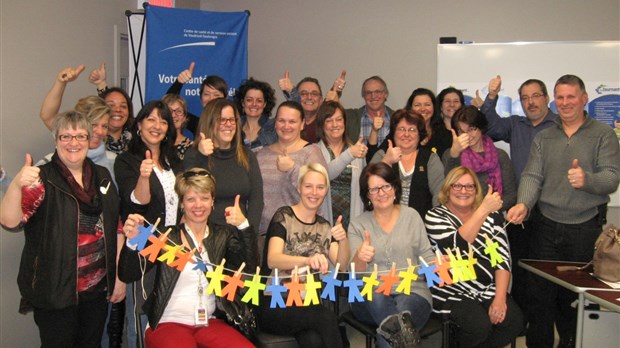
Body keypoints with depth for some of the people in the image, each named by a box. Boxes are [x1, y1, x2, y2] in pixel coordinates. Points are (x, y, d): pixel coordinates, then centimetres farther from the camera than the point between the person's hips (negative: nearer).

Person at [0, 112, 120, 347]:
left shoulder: (102, 176, 4)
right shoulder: (43, 179, -9)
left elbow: (116, 227, 10)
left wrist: (120, 276, 7)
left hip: (98, 288, 4)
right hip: (56, 291, -4)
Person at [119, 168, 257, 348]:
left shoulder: (223, 236, 10)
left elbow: (250, 267, -5)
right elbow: (128, 276, -4)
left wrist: (244, 225, -18)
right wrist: (132, 241, -22)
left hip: (209, 323, 3)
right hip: (167, 324, -2)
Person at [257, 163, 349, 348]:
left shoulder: (324, 227, 15)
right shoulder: (284, 216, -2)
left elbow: (341, 266, 3)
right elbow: (272, 260, -18)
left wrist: (343, 240, -17)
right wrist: (308, 260, -37)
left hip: (309, 305, 4)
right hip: (275, 304, -3)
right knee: (327, 317, -31)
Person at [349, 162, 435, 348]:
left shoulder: (411, 216, 12)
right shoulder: (357, 224, 9)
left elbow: (426, 257, 13)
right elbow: (355, 273, 0)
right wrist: (359, 257, -24)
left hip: (412, 292, 0)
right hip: (371, 299, 1)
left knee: (403, 306, -38)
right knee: (373, 293, -37)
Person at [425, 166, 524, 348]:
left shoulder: (492, 215, 8)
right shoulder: (435, 216, -2)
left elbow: (502, 258, 1)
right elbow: (458, 244, -20)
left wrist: (500, 298, -10)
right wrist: (483, 210, -25)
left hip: (489, 289, 4)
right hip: (453, 292, -4)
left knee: (514, 320, -21)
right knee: (480, 326, -27)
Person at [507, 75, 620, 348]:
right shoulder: (543, 138, 11)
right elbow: (532, 176, -1)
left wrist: (587, 180, -29)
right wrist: (523, 204, -20)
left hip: (585, 228, -2)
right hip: (545, 226, 2)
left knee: (576, 295, 8)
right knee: (539, 292, 2)